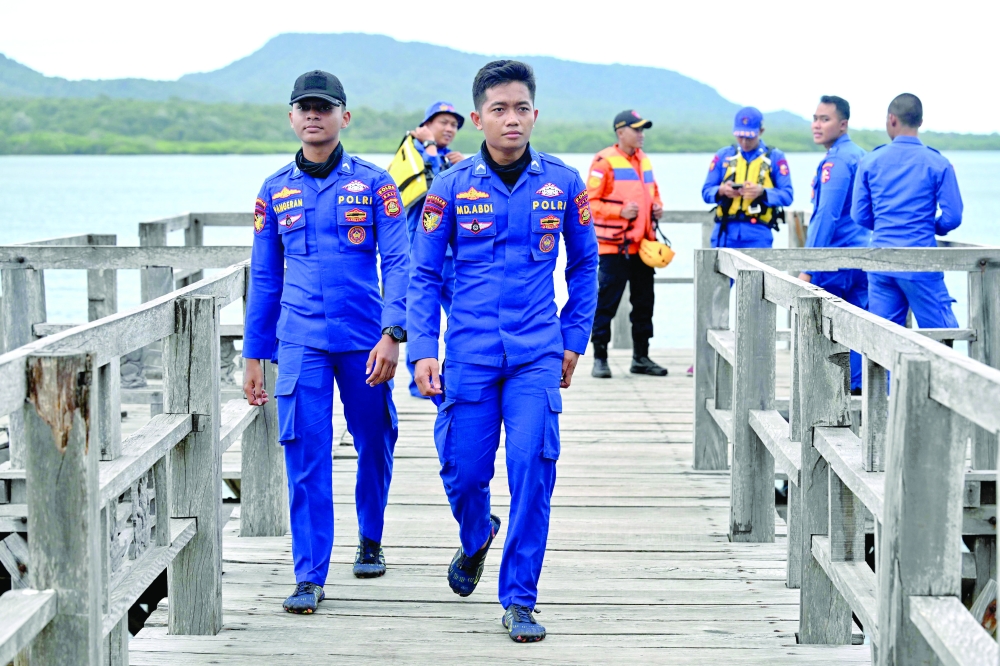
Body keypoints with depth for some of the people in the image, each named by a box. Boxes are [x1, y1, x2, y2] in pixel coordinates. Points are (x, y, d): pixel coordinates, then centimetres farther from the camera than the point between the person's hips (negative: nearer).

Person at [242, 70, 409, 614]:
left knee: (374, 444, 11)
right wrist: (253, 356, 12)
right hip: (301, 341, 1)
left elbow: (398, 263, -3)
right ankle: (309, 577, 0)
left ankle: (370, 541, 36)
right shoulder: (276, 191, 8)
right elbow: (263, 278, 13)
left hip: (365, 339, -1)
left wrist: (393, 334, -15)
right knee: (305, 455, -5)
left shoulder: (373, 183, 0)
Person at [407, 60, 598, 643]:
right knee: (464, 471, 4)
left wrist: (574, 339, 10)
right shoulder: (452, 187, -1)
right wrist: (423, 350, -5)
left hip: (537, 355, 0)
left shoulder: (563, 183, 1)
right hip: (469, 354, 0)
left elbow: (584, 264, 13)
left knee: (533, 471, -9)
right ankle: (477, 536, 40)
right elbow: (424, 274, 4)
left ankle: (520, 600, 4)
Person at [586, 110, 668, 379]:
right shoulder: (605, 161, -8)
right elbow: (590, 202, -10)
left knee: (644, 302, 11)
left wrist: (656, 207, 6)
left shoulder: (644, 160, 16)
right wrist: (620, 211, -20)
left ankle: (641, 358, 20)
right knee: (606, 303, -4)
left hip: (643, 245, 7)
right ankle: (600, 358, 3)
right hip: (614, 246, -7)